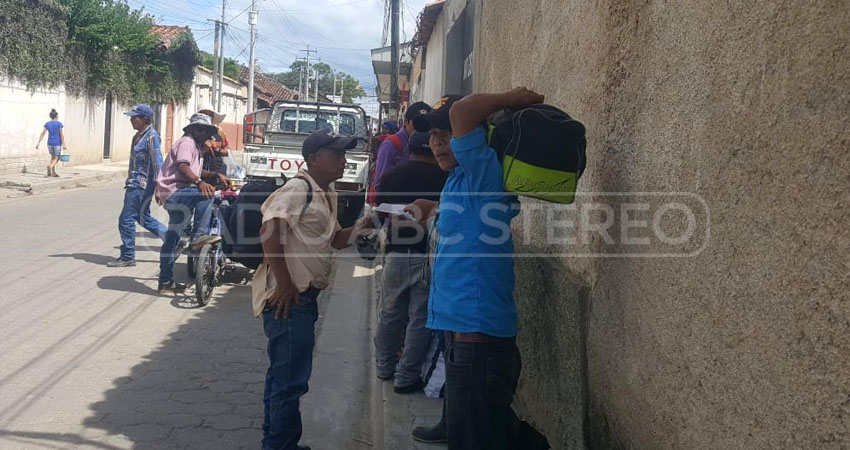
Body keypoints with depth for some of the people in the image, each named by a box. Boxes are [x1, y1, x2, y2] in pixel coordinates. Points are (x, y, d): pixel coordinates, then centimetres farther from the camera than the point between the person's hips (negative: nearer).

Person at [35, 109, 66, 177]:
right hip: (57, 143, -4)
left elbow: (42, 134, 1)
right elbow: (62, 135, -9)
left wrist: (38, 143, 2)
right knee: (57, 158, 2)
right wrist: (64, 144, -7)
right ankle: (50, 166, -28)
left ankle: (53, 172, 16)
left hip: (50, 143, 4)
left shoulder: (47, 124, 4)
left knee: (52, 157, 19)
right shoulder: (59, 124, -7)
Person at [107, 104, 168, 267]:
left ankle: (127, 257, 4)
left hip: (141, 185, -10)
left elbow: (157, 162, -19)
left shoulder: (151, 136, -15)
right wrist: (129, 182, 26)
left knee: (126, 219, -5)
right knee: (143, 218, 17)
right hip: (135, 183, 10)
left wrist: (159, 187, -22)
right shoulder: (138, 136, 15)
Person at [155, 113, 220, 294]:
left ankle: (166, 282, 16)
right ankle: (200, 235, -31)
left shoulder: (197, 147, 23)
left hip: (177, 197, 10)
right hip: (174, 191, -10)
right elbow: (183, 167, -25)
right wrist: (199, 182, -38)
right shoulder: (187, 142, -9)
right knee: (206, 194, -32)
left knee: (172, 240, 11)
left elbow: (197, 171, 33)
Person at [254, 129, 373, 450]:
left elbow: (335, 240, 24)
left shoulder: (326, 195, 16)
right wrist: (284, 284, -26)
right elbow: (269, 228, -27)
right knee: (291, 379, -4)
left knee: (283, 374, 20)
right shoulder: (297, 189, -14)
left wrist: (360, 228, 4)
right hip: (288, 299, -10)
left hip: (304, 298, 10)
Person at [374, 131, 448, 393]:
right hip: (428, 254, -3)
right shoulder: (443, 178, -5)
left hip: (396, 253, 3)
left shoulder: (391, 175, 3)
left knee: (390, 313, 18)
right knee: (420, 317, 5)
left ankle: (385, 366, 31)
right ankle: (406, 377, 9)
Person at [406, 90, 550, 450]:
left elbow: (462, 111, -28)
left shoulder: (483, 171, -12)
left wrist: (510, 99, -14)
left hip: (476, 335, -10)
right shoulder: (459, 180, 16)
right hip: (465, 330, 10)